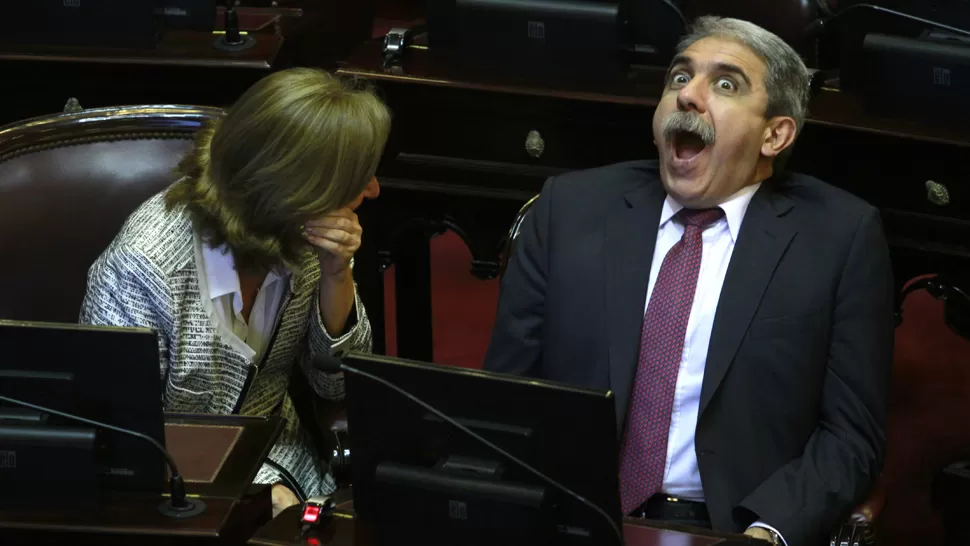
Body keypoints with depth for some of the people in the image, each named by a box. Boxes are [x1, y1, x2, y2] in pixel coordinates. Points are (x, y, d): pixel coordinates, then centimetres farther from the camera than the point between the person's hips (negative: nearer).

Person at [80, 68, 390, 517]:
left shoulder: (305, 236, -7)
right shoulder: (143, 268, -24)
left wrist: (337, 276, -15)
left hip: (276, 460, 6)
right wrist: (259, 486, -25)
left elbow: (337, 384, 1)